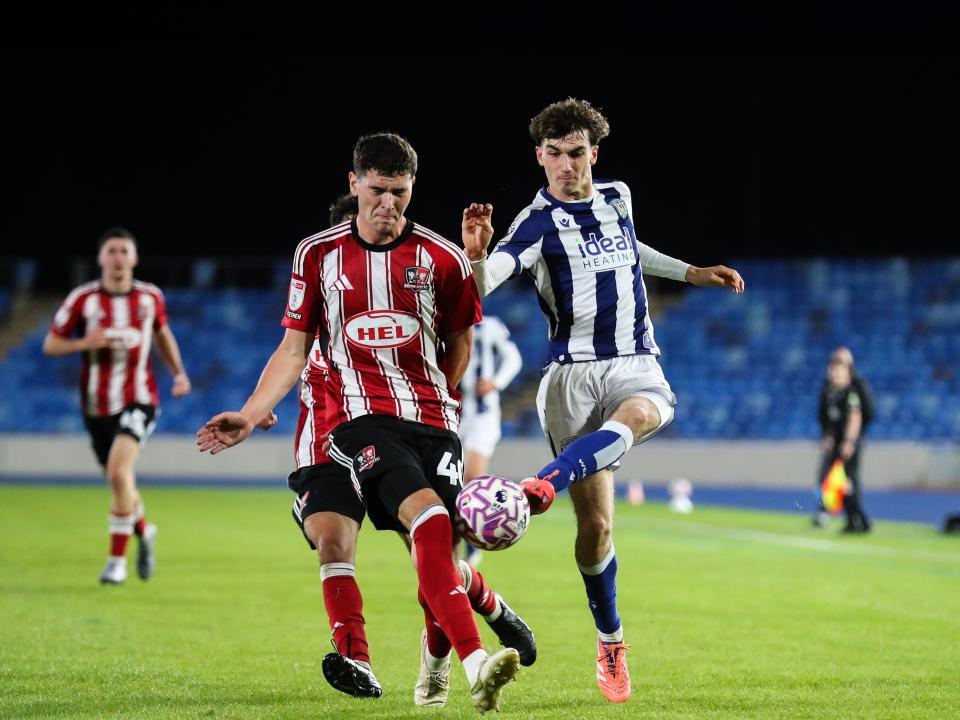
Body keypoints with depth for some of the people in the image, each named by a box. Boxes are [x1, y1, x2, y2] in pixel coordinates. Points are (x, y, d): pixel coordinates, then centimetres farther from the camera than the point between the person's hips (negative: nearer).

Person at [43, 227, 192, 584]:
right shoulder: (82, 299, -5)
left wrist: (179, 372, 8)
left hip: (139, 401, -2)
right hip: (97, 405, 2)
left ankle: (117, 559, -14)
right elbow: (50, 344, -2)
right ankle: (144, 531, 46)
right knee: (119, 483, 13)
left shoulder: (151, 297, 0)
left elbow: (163, 334, 20)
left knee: (119, 472, -23)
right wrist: (85, 343, -20)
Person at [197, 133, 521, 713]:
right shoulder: (318, 254, 6)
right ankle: (476, 664, -39)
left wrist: (441, 401, 13)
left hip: (433, 419, 2)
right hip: (361, 418, -2)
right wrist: (249, 416, 3)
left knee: (438, 548, -7)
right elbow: (295, 347, 11)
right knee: (427, 516, -27)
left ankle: (435, 662, 23)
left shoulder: (443, 259, 5)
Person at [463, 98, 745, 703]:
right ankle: (610, 642, 12)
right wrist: (475, 254, -44)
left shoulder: (617, 197, 10)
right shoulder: (537, 223, -7)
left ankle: (542, 487, -56)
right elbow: (480, 285, -23)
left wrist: (692, 273, 35)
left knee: (639, 415, -37)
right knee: (596, 524, -7)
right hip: (573, 373, -3)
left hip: (637, 365, 3)